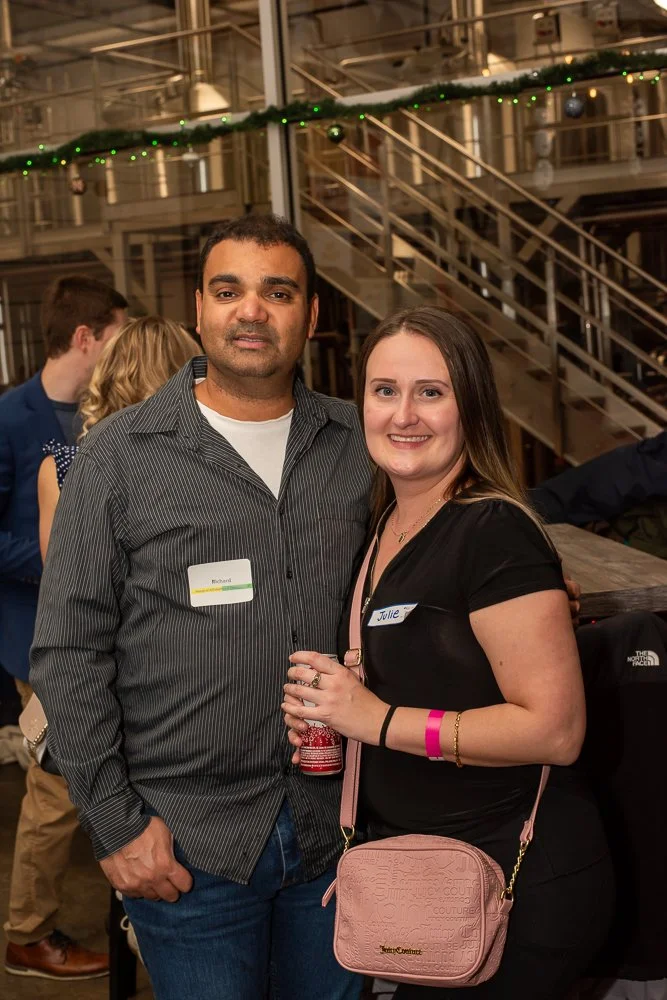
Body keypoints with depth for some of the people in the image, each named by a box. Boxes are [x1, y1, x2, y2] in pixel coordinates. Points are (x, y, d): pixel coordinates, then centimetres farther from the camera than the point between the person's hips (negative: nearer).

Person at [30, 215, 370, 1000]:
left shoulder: (357, 446, 4)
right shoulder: (120, 456, -6)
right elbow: (69, 654, -6)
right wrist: (115, 822, -8)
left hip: (335, 823, 4)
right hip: (188, 840, -3)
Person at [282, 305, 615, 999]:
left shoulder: (493, 533, -19)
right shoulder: (382, 529, 7)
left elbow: (555, 728, -23)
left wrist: (379, 720, -23)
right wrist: (322, 707, 3)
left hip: (521, 887, -8)